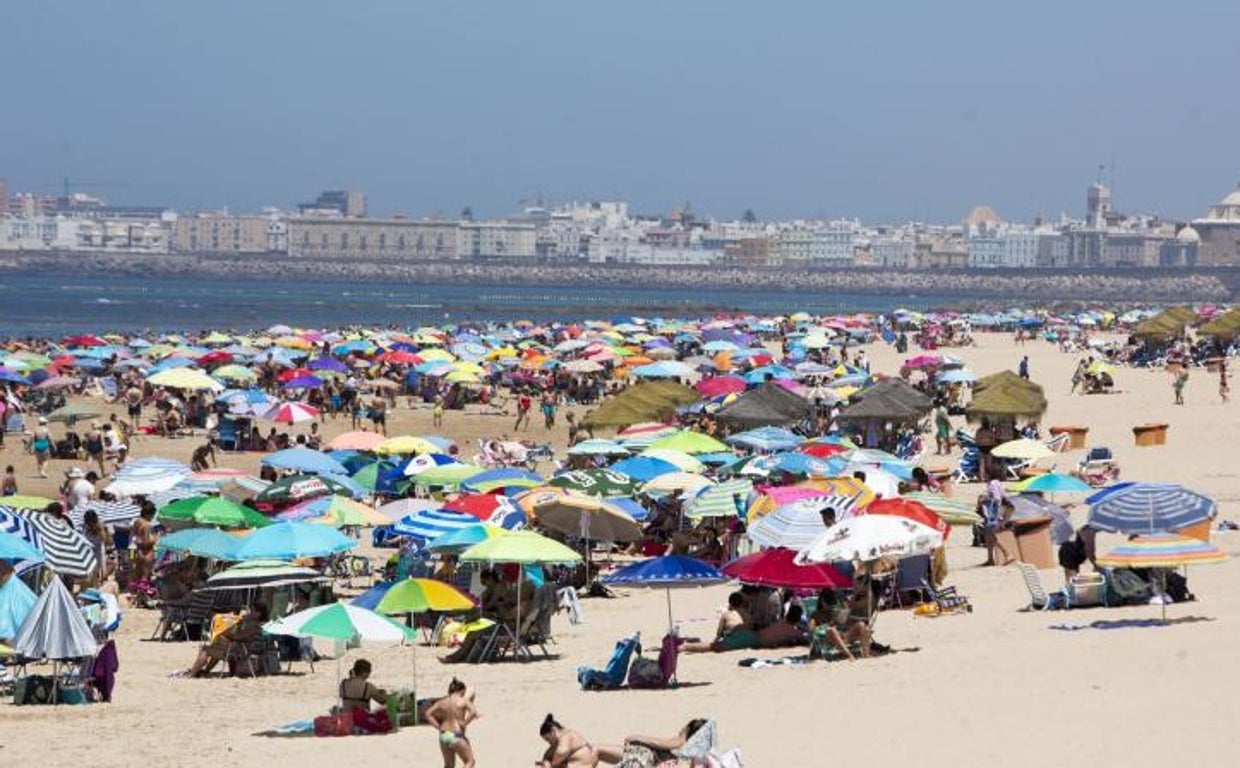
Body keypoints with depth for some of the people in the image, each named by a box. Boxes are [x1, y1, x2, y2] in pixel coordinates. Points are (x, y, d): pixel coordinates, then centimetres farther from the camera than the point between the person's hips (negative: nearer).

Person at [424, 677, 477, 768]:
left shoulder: (443, 702, 9)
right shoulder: (463, 701, -6)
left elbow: (428, 714, 10)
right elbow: (473, 712, -21)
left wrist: (439, 727, 7)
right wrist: (464, 724, -10)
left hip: (443, 736, 6)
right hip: (456, 736, -6)